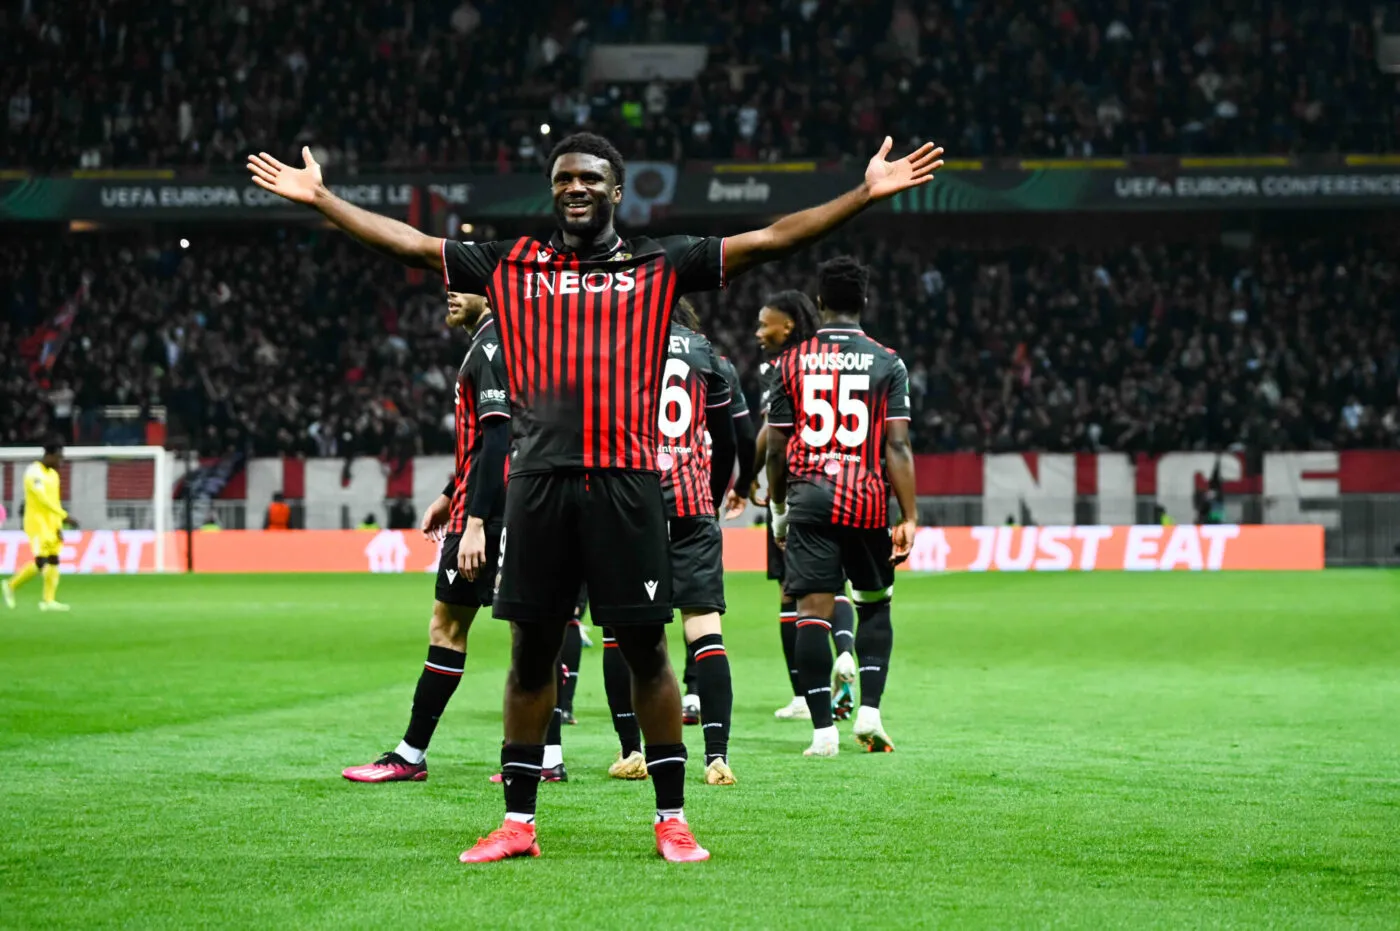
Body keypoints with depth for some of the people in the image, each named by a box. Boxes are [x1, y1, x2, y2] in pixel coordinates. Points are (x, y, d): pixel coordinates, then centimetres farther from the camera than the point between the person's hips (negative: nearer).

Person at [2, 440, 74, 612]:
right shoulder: (34, 472, -14)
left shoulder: (53, 474, 14)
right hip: (37, 522, -8)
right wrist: (65, 516, -26)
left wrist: (59, 527, 9)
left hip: (51, 523, 8)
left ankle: (49, 600, 1)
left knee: (53, 560, 1)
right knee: (40, 561, -12)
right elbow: (44, 498, -23)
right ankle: (11, 585, 5)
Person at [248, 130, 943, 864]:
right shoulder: (512, 265, 13)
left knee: (645, 649, 1)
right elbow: (410, 244, 14)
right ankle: (518, 822, 15)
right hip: (539, 479, 2)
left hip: (625, 481, -2)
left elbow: (771, 240, 5)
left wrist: (866, 195, -2)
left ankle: (672, 818, 10)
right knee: (531, 649, 7)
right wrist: (320, 198, 11)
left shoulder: (660, 265, 8)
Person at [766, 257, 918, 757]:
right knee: (875, 604, 17)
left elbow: (777, 449, 7)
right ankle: (869, 710, 7)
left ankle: (822, 729, -7)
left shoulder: (793, 363, 5)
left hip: (809, 496, 0)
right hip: (868, 500, 0)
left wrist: (779, 510, 20)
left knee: (813, 609, -3)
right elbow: (897, 445, -5)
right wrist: (909, 519, -4)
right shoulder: (886, 364, 1)